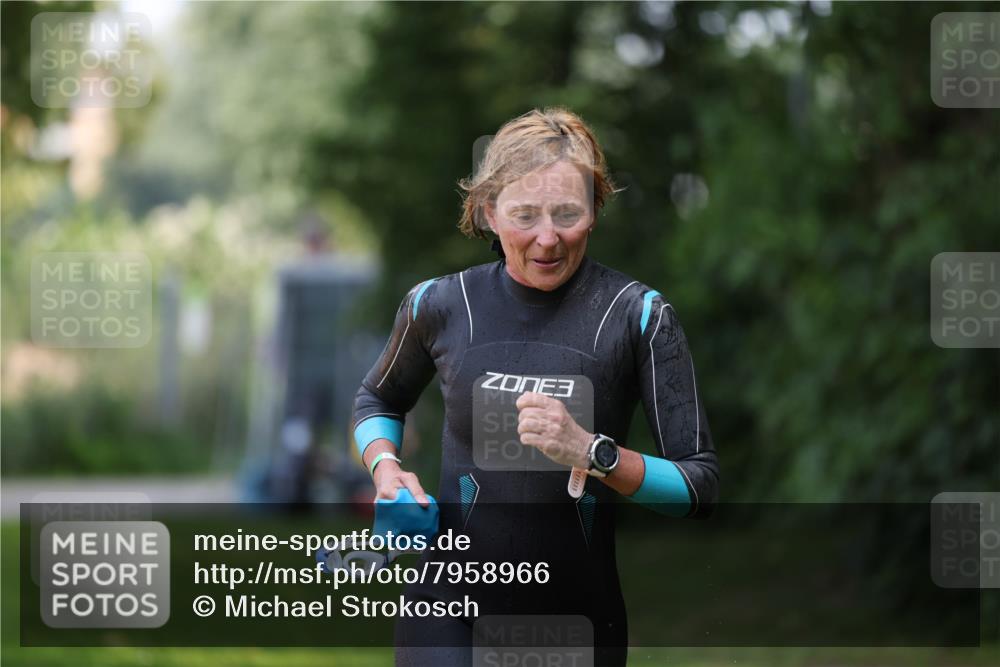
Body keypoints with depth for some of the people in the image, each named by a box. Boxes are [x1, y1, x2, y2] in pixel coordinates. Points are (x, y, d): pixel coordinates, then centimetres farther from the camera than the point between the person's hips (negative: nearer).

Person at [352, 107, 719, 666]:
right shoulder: (440, 305, -1)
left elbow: (702, 486, -9)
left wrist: (591, 452, -25)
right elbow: (378, 400, 21)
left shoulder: (638, 315, -7)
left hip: (580, 615, 0)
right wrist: (386, 466, -1)